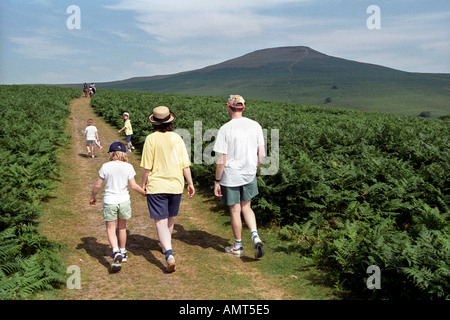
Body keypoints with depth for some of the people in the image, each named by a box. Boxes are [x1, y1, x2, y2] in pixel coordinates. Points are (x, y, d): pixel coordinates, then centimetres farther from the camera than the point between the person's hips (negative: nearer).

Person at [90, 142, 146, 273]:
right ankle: (122, 252, 31)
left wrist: (92, 197, 16)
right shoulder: (128, 167, -5)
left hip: (109, 201, -1)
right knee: (122, 227, 19)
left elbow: (97, 185, 0)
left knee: (111, 229, 7)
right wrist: (145, 193, 9)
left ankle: (116, 252, -15)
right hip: (124, 200, 1)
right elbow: (133, 185, -7)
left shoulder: (105, 167, -5)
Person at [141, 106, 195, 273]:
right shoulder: (177, 138, -2)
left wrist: (143, 184, 5)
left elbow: (147, 166, -8)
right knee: (170, 218, 21)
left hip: (156, 185, -3)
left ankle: (169, 253, -18)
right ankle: (166, 244, 40)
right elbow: (185, 164, -1)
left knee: (160, 221, -3)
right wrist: (190, 183, 7)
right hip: (175, 184, 4)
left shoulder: (151, 139, -9)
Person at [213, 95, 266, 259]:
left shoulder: (225, 129, -14)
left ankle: (238, 247, 24)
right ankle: (255, 236, 0)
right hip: (249, 175, 4)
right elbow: (261, 154, 2)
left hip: (230, 176, -4)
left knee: (235, 211, 9)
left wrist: (217, 181, -5)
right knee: (246, 208, 20)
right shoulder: (255, 126, -1)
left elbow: (221, 160, -14)